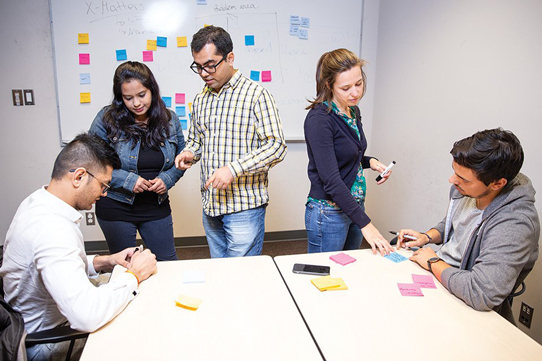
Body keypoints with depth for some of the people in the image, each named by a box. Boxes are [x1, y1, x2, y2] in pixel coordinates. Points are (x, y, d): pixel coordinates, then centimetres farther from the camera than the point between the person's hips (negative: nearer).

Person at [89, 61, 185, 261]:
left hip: (157, 207, 2)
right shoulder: (107, 118, -11)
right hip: (116, 208, -2)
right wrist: (127, 180, -20)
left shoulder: (169, 119, -2)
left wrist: (167, 179, -12)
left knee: (168, 263, 14)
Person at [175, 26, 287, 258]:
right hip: (210, 205, 7)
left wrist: (233, 169, -23)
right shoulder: (200, 99, 12)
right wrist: (189, 153, 0)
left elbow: (276, 146, -15)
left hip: (245, 206, -6)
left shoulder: (255, 95, -9)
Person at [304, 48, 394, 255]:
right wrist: (365, 223, -28)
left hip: (355, 207, 8)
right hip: (329, 213, -8)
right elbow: (331, 180, -26)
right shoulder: (319, 119, -21)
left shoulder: (353, 111, 4)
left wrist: (370, 162, 0)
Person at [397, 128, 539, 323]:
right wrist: (426, 237, -3)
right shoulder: (466, 189, -6)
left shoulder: (515, 223, -32)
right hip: (438, 271, 7)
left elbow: (481, 294, -40)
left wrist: (433, 262, -24)